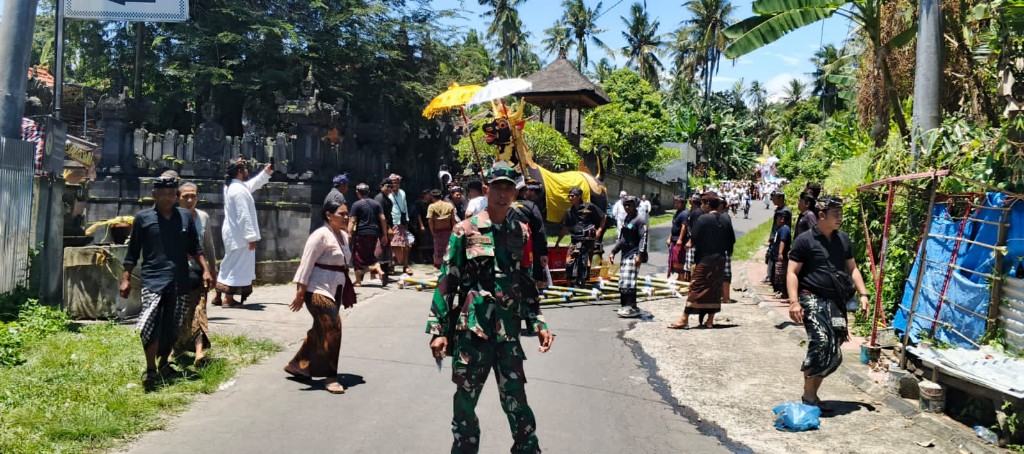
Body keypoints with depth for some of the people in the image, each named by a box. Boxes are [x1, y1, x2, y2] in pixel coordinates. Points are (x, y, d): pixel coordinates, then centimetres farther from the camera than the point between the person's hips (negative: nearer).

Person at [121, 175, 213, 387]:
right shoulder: (143, 218, 4)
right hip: (153, 280, -3)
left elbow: (195, 248, 15)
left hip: (180, 282, 3)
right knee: (150, 324, -18)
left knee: (172, 328, 9)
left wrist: (205, 270, 4)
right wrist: (126, 278, 2)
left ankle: (164, 364, 29)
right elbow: (132, 252, 7)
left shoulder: (186, 217, 10)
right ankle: (150, 370, -5)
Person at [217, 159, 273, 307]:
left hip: (233, 233, 10)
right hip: (239, 235, -10)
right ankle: (228, 298, 1)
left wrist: (266, 173, 32)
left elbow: (252, 184, 30)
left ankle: (226, 296, 22)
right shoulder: (239, 191, -21)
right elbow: (244, 216, -24)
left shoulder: (231, 186, 11)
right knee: (236, 266, -4)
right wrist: (251, 236, -23)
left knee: (231, 265, 16)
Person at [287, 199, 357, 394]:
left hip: (335, 291, 9)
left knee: (320, 332, 15)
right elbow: (306, 263, -18)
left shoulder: (343, 235, 11)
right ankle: (329, 377, -4)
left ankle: (297, 366, 31)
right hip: (318, 291, -9)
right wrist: (300, 292, -21)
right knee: (332, 329, -14)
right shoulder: (321, 235, -15)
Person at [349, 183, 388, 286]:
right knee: (370, 256, 17)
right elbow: (383, 219, 7)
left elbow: (352, 221, -12)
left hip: (361, 234, -5)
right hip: (374, 234, 5)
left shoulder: (356, 205, -5)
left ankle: (358, 280, 9)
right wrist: (384, 235, 11)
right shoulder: (376, 204, 9)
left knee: (358, 257, 6)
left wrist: (349, 234, -13)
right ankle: (380, 271, -6)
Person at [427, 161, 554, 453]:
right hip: (470, 329, -2)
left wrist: (538, 323, 7)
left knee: (516, 401, 7)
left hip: (508, 331, 2)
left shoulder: (521, 233, 7)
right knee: (465, 402, 8)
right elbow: (447, 282, -4)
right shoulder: (465, 230, -4)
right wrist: (438, 330, -8)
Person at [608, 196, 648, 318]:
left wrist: (640, 255, -25)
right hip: (625, 254, 9)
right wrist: (613, 252, 23)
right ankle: (625, 306, 16)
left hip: (633, 255, -9)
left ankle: (632, 308, -10)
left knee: (628, 282, -14)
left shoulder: (640, 219, -9)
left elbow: (644, 237, -17)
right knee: (622, 282, 9)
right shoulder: (626, 218, 19)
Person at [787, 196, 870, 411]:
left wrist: (863, 294, 9)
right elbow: (792, 273, -7)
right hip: (812, 298, -6)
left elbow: (852, 269, 21)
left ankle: (813, 394, 17)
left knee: (833, 352, 4)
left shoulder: (843, 240, 13)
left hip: (836, 302, 6)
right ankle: (808, 396, -9)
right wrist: (794, 301, -17)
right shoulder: (805, 240, -5)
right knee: (821, 342, -21)